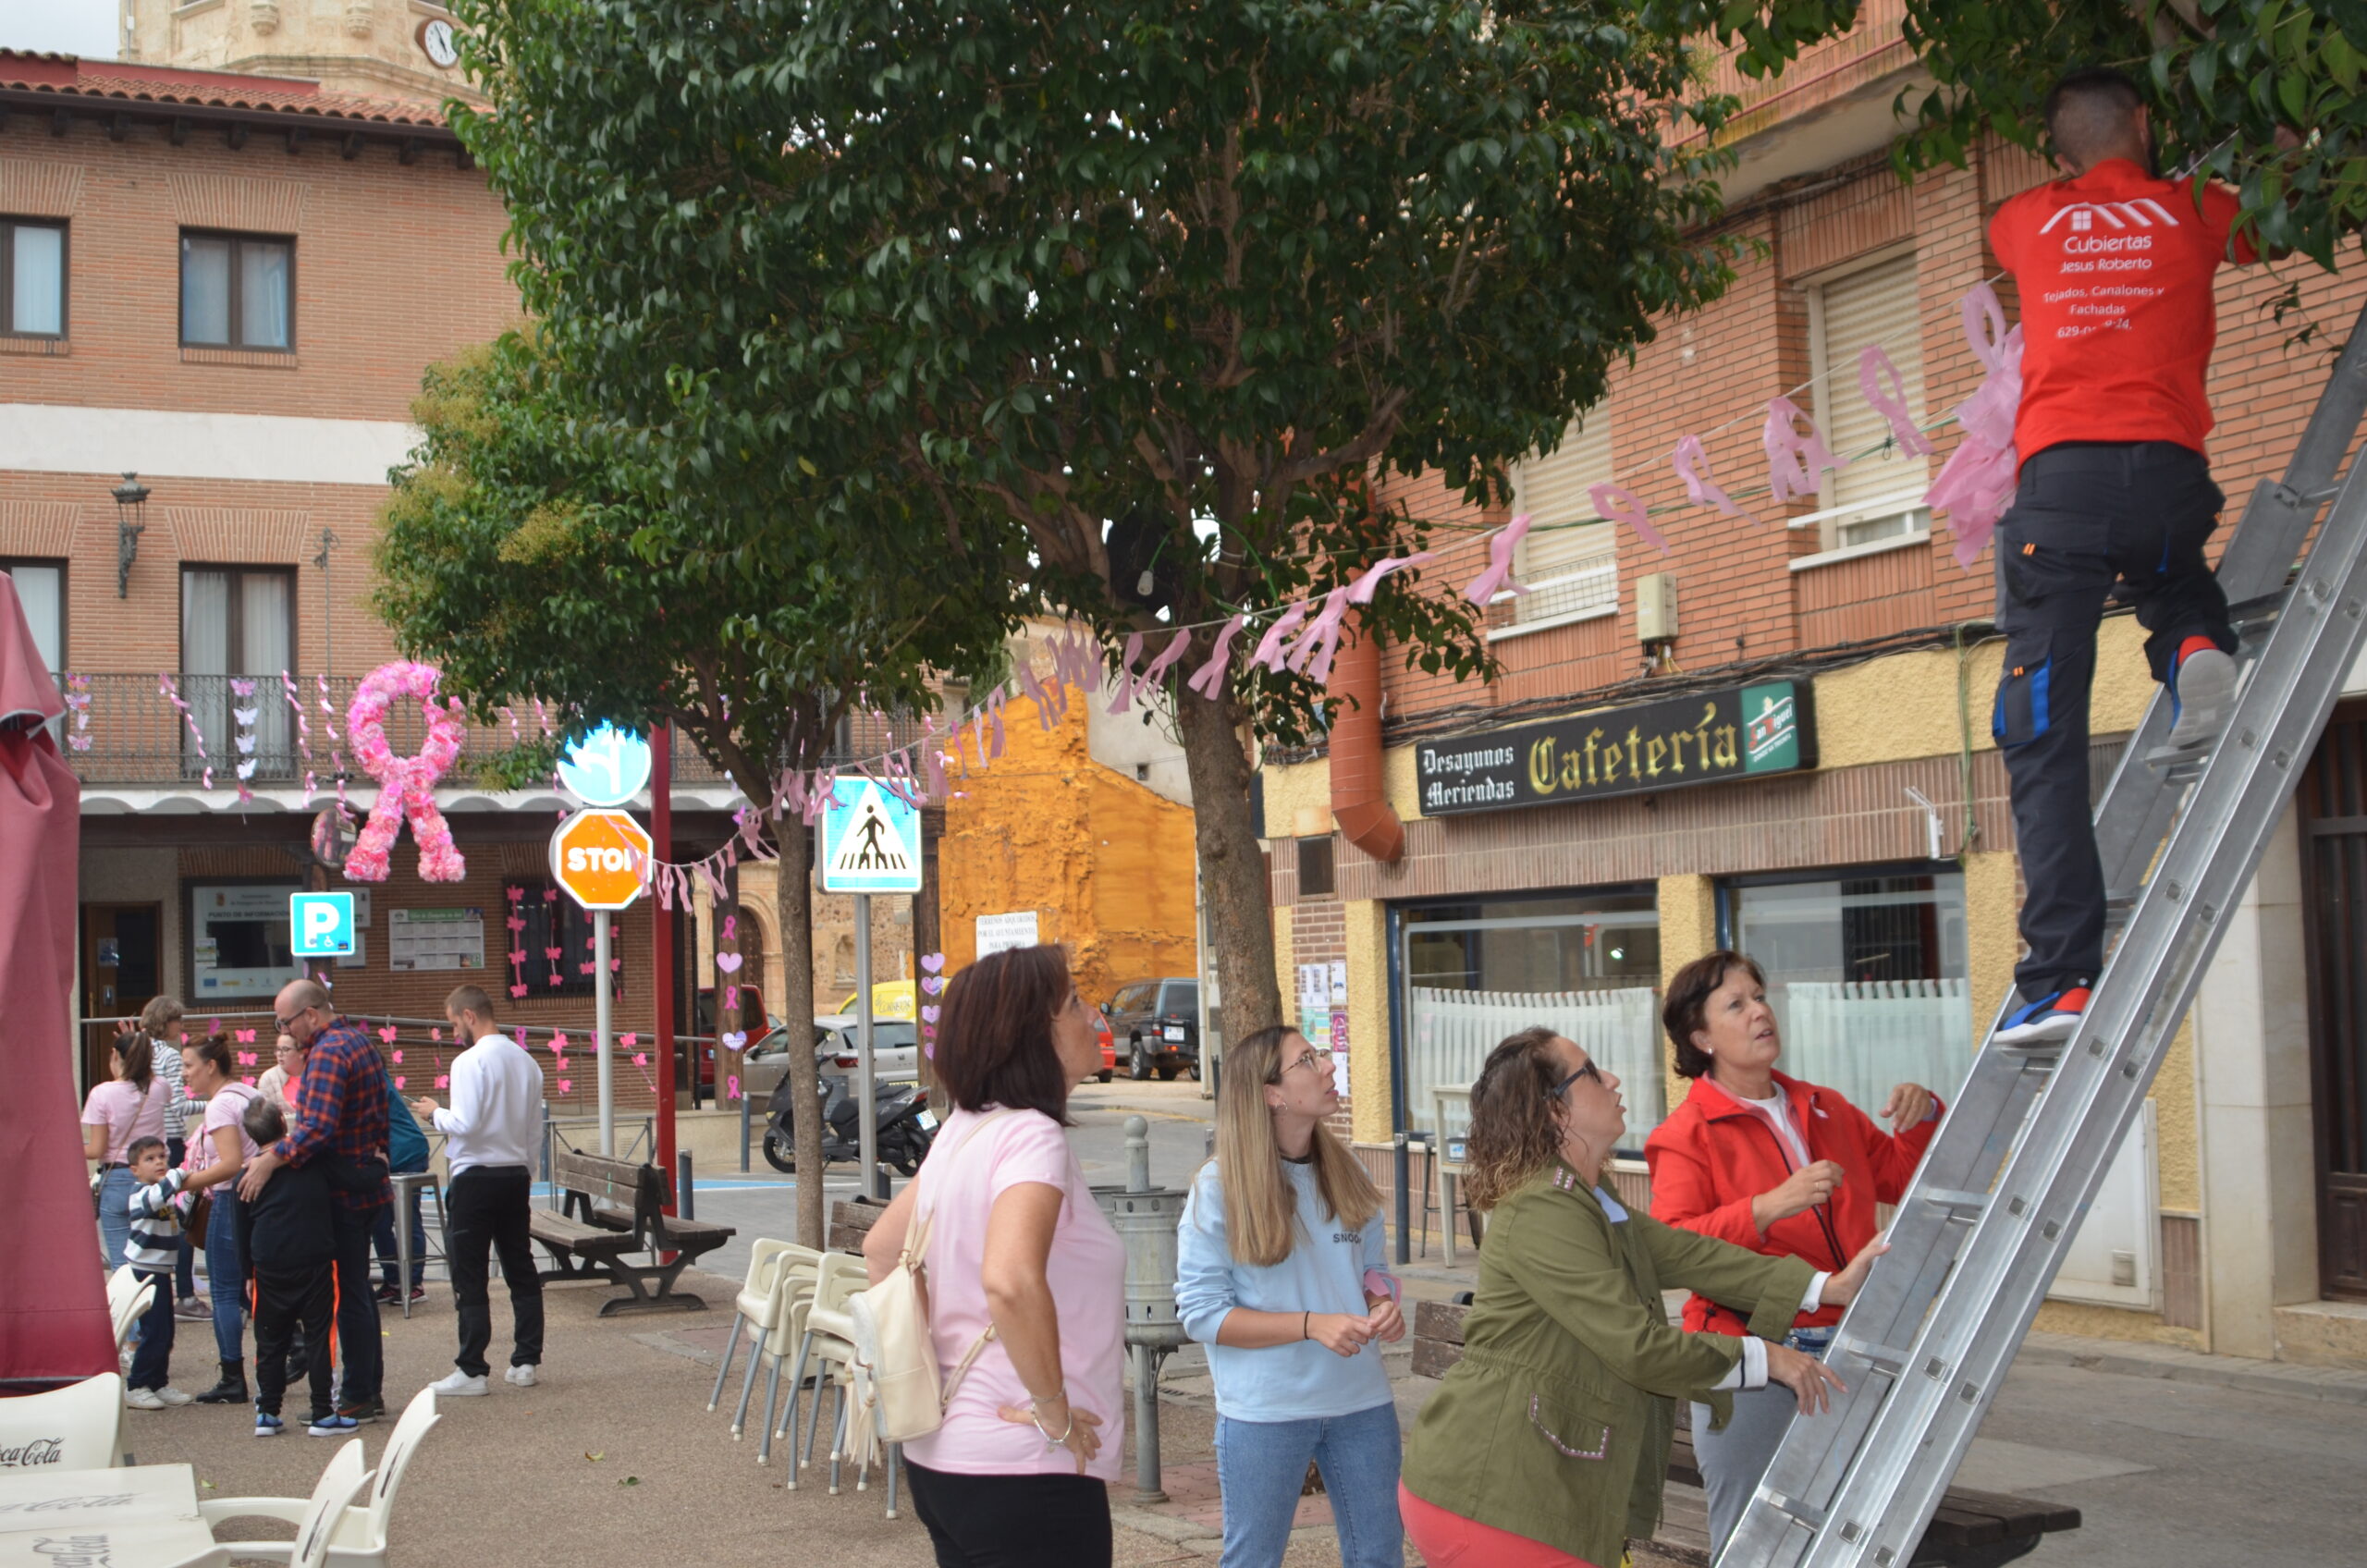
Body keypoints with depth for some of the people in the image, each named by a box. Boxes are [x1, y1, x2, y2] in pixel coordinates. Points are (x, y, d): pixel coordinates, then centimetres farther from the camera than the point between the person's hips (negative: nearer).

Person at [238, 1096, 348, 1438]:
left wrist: (248, 1272, 17)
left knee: (270, 1341, 11)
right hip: (315, 1259, -2)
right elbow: (334, 1208, 4)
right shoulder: (315, 1160, 0)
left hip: (269, 1265, 2)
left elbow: (243, 1230, 9)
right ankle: (323, 1414, 1)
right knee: (318, 1336, 1)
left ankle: (266, 1413, 12)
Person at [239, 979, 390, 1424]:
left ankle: (358, 1397, 1)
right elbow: (379, 1117, 20)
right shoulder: (359, 1041, 14)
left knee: (347, 1292, -4)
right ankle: (369, 1388, 21)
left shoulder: (327, 1053, -18)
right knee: (358, 1287, 16)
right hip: (368, 1178, 10)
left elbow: (318, 1128, -29)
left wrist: (272, 1159, -31)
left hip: (342, 1186, -10)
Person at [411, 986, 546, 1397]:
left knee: (470, 1278, -1)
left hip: (476, 1176, -7)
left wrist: (434, 1113, -1)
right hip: (517, 1175, 7)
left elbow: (466, 1124, -20)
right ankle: (526, 1361, 14)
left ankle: (471, 1371, 0)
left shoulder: (470, 1061, -13)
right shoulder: (526, 1062, 10)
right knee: (522, 1272, 11)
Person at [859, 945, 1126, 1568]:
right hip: (1024, 1471, -9)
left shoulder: (961, 1130, 8)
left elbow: (881, 1249, 19)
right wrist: (1054, 1411, -22)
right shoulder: (1031, 1136, -18)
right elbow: (1011, 1282, -34)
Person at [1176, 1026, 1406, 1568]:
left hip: (1362, 1401, 5)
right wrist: (1312, 1325, -23)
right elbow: (1202, 1313, -13)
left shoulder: (1346, 1176, 3)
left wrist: (1383, 1305, -10)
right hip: (1265, 1410, -4)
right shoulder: (1219, 1188, -12)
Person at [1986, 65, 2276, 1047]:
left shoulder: (2026, 223, 19)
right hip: (2167, 472, 1)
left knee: (2043, 738, -3)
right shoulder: (2193, 213, 16)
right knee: (2171, 577, 37)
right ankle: (2196, 649, 0)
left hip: (2059, 480, -1)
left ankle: (2060, 979, -15)